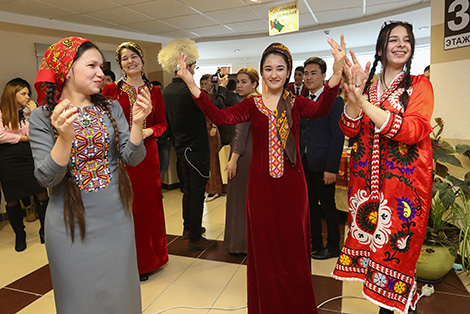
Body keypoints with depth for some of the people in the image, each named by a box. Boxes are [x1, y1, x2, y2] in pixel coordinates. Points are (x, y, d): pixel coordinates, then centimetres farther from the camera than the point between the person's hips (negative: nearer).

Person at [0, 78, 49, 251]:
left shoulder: (28, 112, 11)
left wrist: (34, 113, -3)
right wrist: (24, 138, -3)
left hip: (29, 159, 3)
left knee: (42, 195, -1)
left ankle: (44, 230, 16)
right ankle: (19, 234, 24)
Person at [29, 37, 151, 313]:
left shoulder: (111, 109, 1)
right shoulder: (43, 117, -6)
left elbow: (132, 158, -5)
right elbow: (46, 178, -13)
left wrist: (137, 123, -21)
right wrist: (65, 138, -29)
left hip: (116, 219, 2)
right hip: (72, 223, -2)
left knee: (119, 291, 15)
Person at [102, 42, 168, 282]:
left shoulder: (154, 91, 8)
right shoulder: (112, 89, 1)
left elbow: (162, 122, 8)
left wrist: (148, 131, -10)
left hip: (147, 153, 2)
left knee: (149, 204, 9)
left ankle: (149, 257, 28)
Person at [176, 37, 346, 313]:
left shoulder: (297, 104, 2)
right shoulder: (251, 105, 3)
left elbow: (321, 109, -21)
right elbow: (221, 117, -15)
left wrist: (336, 74, -38)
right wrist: (192, 85, -27)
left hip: (292, 185, 0)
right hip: (261, 185, 1)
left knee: (293, 249, 12)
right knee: (264, 250, 13)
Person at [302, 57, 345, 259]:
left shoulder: (334, 100, -9)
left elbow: (338, 136, -13)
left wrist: (331, 168, -18)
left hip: (323, 164, -7)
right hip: (305, 164, 7)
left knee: (328, 206, 6)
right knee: (311, 205, 15)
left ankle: (333, 247, 24)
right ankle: (316, 244, 31)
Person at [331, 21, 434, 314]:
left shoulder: (420, 85, 2)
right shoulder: (368, 86, 11)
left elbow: (413, 130, -17)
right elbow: (349, 129, -2)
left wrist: (364, 102, -25)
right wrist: (355, 94, -21)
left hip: (405, 180, -3)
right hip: (367, 178, 3)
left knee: (395, 247, 1)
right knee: (369, 237, 8)